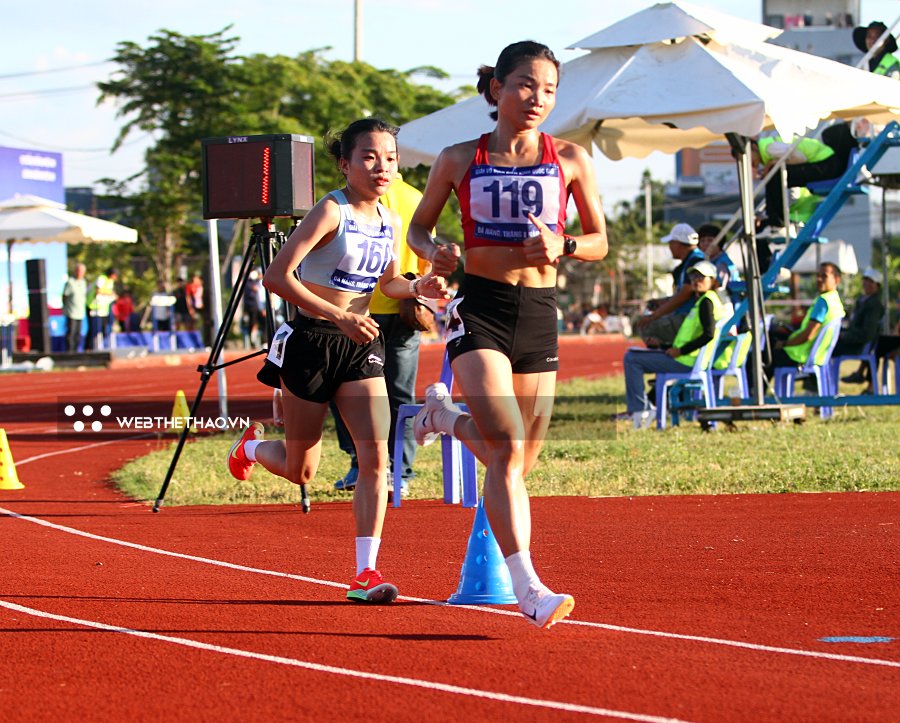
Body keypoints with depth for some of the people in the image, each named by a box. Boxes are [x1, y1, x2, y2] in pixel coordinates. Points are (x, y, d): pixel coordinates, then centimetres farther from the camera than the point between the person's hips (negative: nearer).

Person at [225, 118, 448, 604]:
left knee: (375, 455, -12)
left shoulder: (390, 222, 5)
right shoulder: (331, 212, -16)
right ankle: (252, 446, 43)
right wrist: (339, 317, -26)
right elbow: (276, 276, -22)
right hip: (311, 341, -5)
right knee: (301, 470, 7)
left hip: (360, 346, 5)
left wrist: (418, 288, 0)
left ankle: (366, 573, -11)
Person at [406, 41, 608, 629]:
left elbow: (600, 242, 11)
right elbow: (418, 227, 14)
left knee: (522, 460, 8)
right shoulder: (460, 160, 4)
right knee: (507, 450, -19)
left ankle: (447, 418, 39)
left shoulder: (570, 160, 6)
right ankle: (528, 586, -18)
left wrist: (562, 247, -11)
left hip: (539, 314, 3)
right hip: (479, 309, -3)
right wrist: (435, 252, -9)